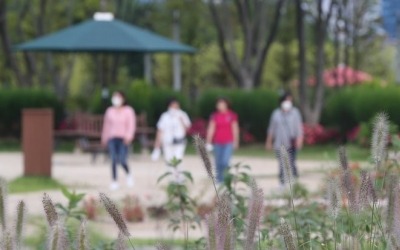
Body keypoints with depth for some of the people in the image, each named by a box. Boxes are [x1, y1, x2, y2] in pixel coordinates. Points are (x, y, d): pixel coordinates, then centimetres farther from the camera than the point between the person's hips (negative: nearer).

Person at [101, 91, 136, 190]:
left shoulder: (128, 111, 4)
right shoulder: (110, 111, 13)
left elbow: (131, 125, -2)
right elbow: (106, 125, 18)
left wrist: (128, 136, -14)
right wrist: (104, 138, 16)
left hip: (123, 139, -3)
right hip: (112, 138, 3)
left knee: (122, 160, -12)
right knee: (113, 160, -5)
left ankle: (128, 174, 17)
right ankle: (114, 181, 0)